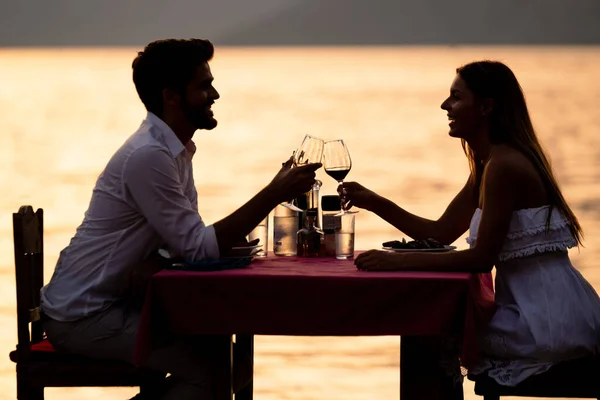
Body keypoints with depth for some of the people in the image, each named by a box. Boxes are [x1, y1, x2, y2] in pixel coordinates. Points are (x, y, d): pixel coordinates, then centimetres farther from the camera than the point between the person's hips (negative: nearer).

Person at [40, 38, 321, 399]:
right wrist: (275, 194, -21)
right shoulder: (148, 156, -21)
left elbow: (189, 240, 9)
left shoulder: (176, 149, 9)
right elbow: (198, 248, -22)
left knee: (232, 358, 8)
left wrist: (229, 241, -11)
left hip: (114, 302, 10)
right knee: (212, 368, -19)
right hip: (82, 316, -10)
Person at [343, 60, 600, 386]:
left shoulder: (504, 165, -18)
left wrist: (398, 261, -20)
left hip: (548, 320, -10)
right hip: (539, 308, 10)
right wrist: (375, 203, 9)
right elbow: (441, 233, 17)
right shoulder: (486, 166, 13)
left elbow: (482, 258, -21)